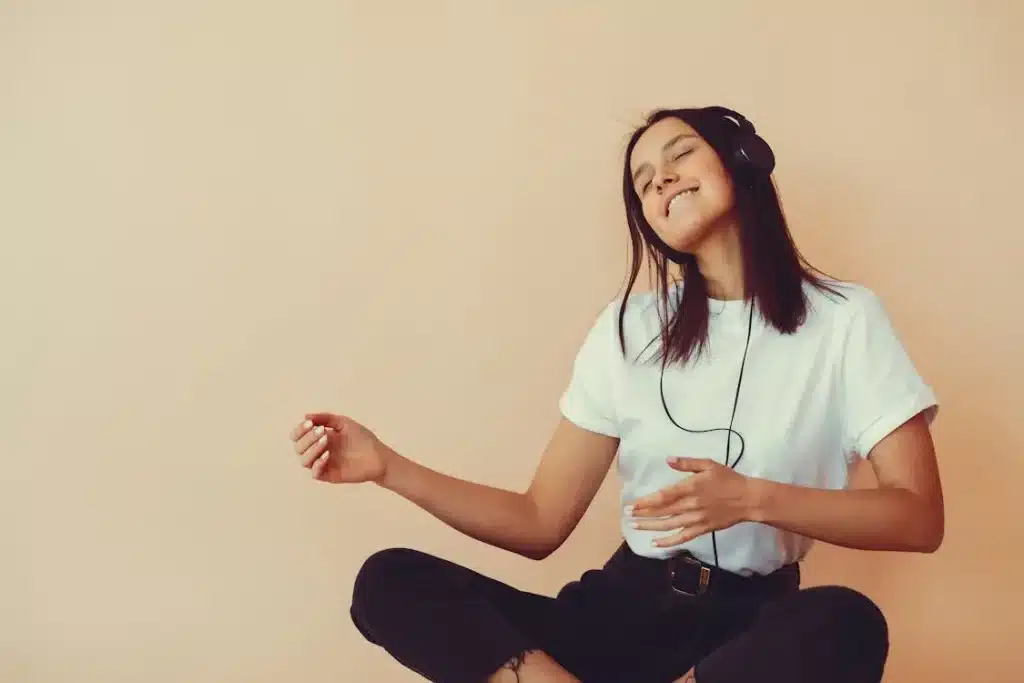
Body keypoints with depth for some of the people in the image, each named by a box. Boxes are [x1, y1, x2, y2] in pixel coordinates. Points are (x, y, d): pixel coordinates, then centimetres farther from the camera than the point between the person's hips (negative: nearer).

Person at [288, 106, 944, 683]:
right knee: (390, 582, -18)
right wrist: (387, 465, -5)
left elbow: (919, 517, -7)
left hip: (750, 627, -2)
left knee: (846, 625, -39)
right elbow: (540, 524, 5)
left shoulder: (843, 318, 0)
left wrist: (754, 499, -21)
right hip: (624, 608, 2)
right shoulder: (628, 328, 8)